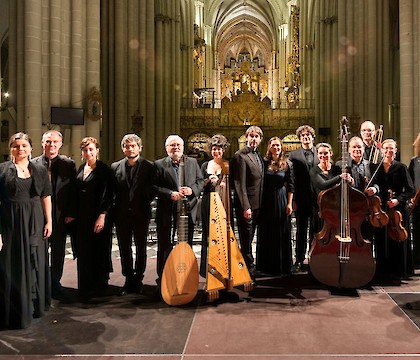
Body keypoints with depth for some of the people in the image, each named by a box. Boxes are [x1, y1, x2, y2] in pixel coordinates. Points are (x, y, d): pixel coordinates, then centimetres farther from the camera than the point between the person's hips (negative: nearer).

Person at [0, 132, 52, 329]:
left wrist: (49, 221, -1)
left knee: (35, 263, 11)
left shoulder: (40, 170, 7)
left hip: (35, 222, 3)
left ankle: (35, 305, 28)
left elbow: (46, 197, 6)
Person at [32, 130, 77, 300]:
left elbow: (73, 191, 0)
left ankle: (55, 283, 27)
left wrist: (71, 214, -5)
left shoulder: (69, 164, 1)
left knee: (58, 252, 11)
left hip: (61, 217, 0)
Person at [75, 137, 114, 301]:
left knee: (98, 250, 2)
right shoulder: (81, 169, 11)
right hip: (81, 216, 6)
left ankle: (98, 286, 15)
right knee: (83, 252, 11)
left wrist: (102, 216, -18)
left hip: (97, 215, -6)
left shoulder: (104, 169, -8)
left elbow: (106, 194, -13)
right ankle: (85, 286, 24)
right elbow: (77, 193, 14)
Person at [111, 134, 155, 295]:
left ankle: (138, 280, 21)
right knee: (124, 249, 8)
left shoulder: (149, 167, -1)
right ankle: (129, 280, 20)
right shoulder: (115, 167, 6)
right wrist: (116, 207, -1)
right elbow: (112, 191, 6)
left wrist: (145, 204, -8)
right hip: (122, 215, 2)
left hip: (141, 214, -2)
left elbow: (152, 190, 0)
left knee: (141, 248, 8)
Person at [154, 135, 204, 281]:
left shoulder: (193, 162, 10)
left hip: (188, 210, 3)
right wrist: (170, 194, -19)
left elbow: (200, 181, 9)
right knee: (164, 247, 5)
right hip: (167, 212, -3)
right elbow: (154, 186, -6)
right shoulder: (159, 164, 0)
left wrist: (192, 190, -11)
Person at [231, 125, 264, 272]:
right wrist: (245, 207, -21)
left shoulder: (259, 156, 14)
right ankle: (249, 266, 14)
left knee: (249, 236, 18)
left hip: (257, 204, 8)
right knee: (246, 236, 3)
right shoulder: (240, 156, -13)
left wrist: (261, 204, 12)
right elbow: (240, 184, -18)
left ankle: (247, 263, 30)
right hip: (247, 205, -8)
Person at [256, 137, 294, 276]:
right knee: (266, 234, 7)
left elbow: (290, 186, 2)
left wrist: (289, 203, -5)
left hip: (281, 200, 0)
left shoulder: (287, 164, 2)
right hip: (266, 201, 1)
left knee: (282, 234, 5)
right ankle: (267, 265, 19)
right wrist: (259, 202, -5)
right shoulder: (264, 162, 2)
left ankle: (282, 266, 17)